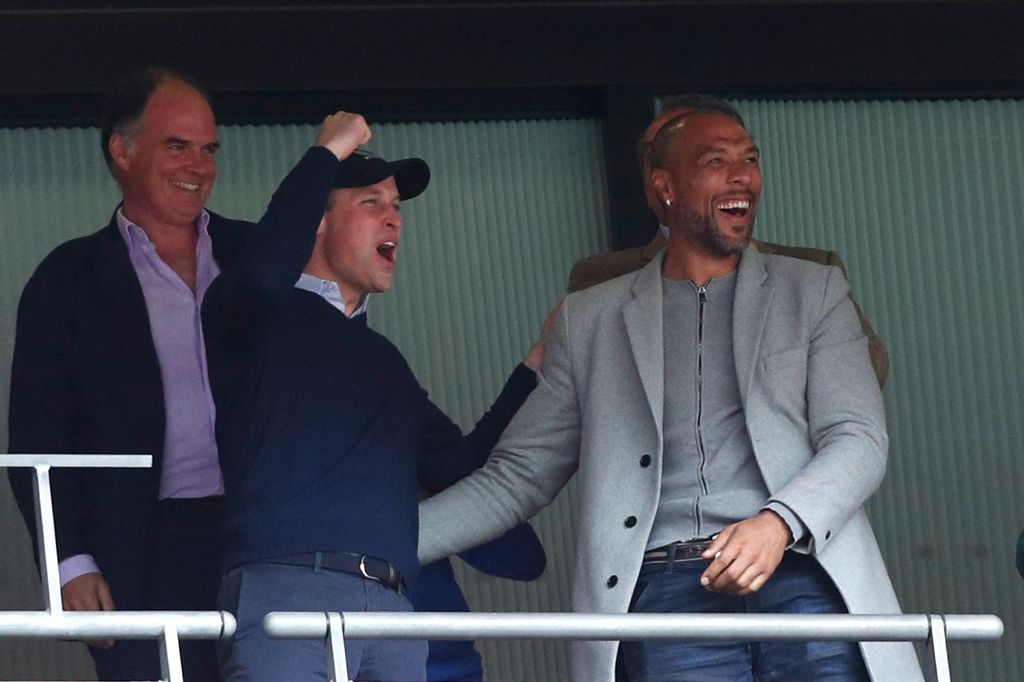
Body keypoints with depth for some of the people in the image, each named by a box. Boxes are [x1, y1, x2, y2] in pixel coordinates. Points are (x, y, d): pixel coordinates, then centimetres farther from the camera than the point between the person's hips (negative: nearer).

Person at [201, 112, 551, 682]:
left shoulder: (382, 360, 30)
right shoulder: (263, 318, 11)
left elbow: (462, 468, 26)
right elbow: (264, 270, -15)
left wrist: (538, 364, 21)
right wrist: (329, 152, -3)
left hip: (391, 607, 6)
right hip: (284, 591, -6)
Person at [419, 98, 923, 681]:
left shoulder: (815, 292, 18)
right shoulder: (591, 319, 19)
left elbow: (859, 441, 7)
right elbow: (515, 479, 19)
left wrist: (779, 523, -13)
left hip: (801, 577, 0)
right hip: (664, 590, 0)